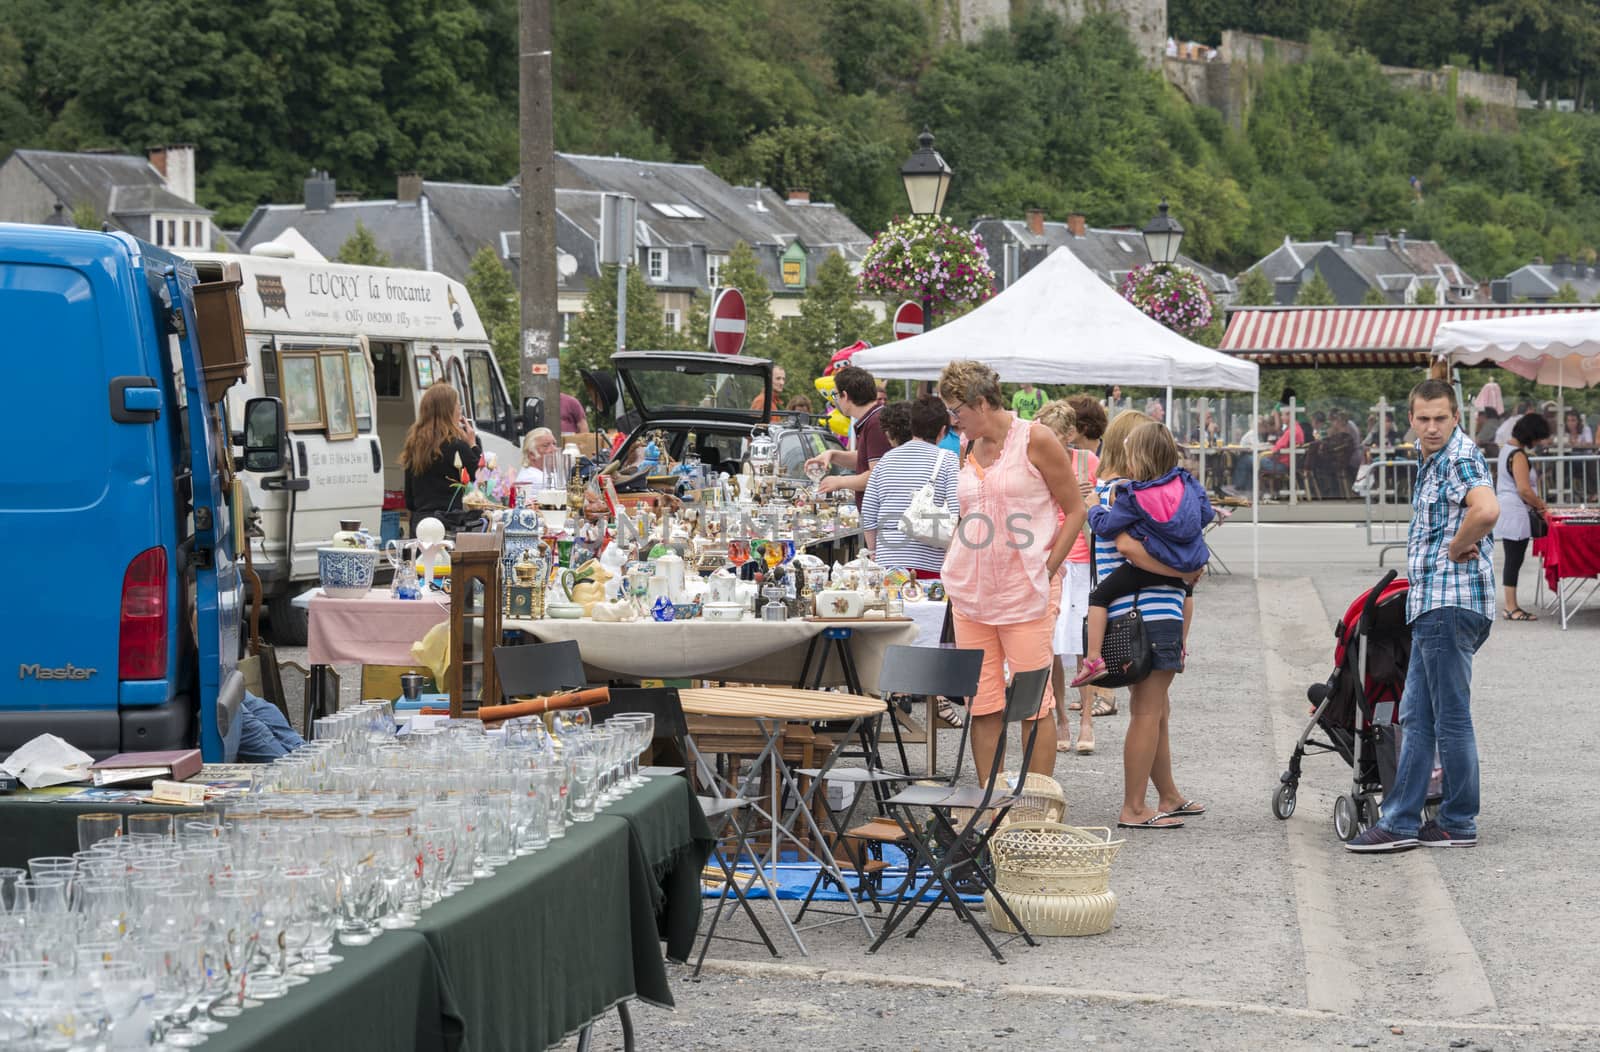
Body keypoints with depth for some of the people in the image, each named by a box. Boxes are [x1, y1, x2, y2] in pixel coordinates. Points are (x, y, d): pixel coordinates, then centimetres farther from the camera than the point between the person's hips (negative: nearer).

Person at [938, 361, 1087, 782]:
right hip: (971, 592, 5)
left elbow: (1074, 511, -1)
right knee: (983, 706, 3)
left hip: (1025, 592, -5)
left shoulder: (1035, 439, -3)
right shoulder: (968, 449, 14)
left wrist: (1047, 569, -8)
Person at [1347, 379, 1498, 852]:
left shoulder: (1462, 456, -13)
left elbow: (1486, 511, -33)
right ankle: (1400, 822, 14)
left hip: (1451, 604, -11)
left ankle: (1459, 824, 5)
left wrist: (1456, 548, -18)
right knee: (1415, 718, 11)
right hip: (1431, 604, 11)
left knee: (1451, 718, -3)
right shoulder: (1431, 460, 18)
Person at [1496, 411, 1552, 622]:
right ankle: (1511, 609, -3)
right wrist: (1541, 505, -8)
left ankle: (1511, 606, 15)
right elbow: (1524, 489, -23)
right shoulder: (1518, 456, -18)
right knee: (1514, 560, -6)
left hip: (1506, 509, 10)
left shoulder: (1508, 447, 13)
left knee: (1513, 559, 12)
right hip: (1515, 513, -10)